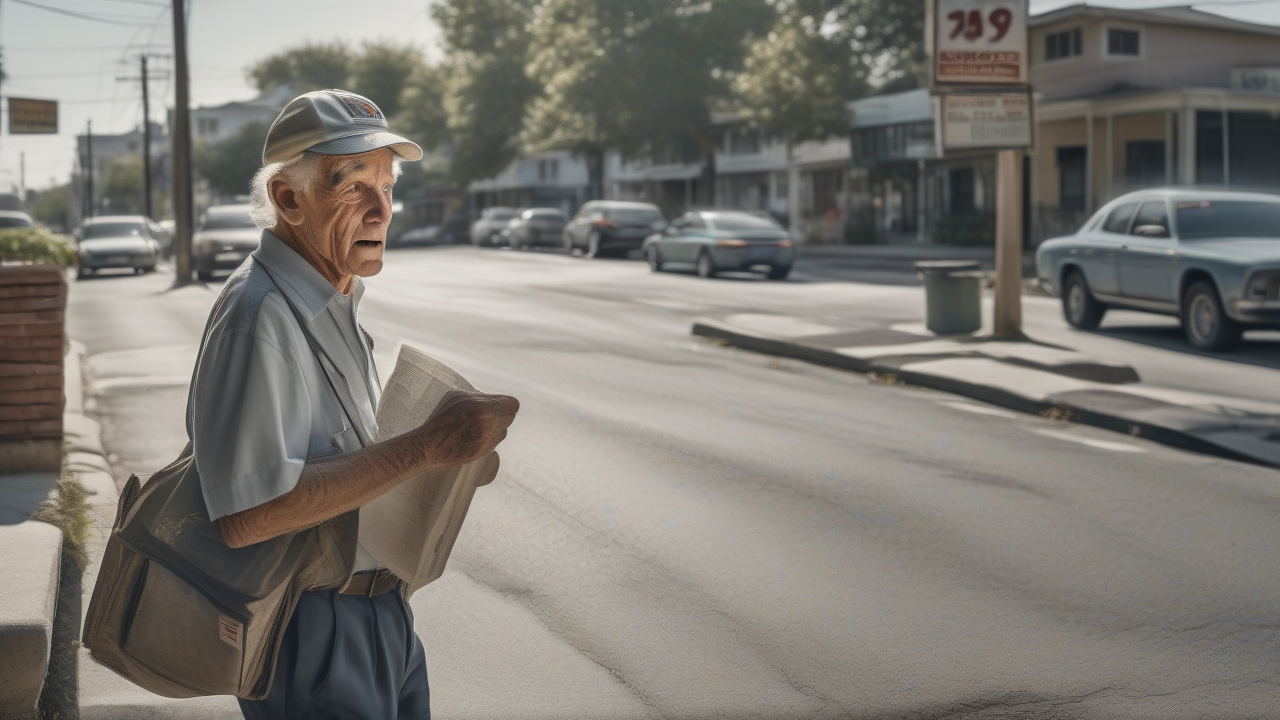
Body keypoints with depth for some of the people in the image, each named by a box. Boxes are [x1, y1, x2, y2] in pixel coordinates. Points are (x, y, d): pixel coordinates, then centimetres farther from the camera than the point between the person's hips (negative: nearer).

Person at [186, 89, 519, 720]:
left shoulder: (334, 299, 10)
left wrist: (452, 435, 7)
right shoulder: (259, 316, -23)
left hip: (380, 613, 10)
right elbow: (247, 515, -31)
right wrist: (424, 446, -29)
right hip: (313, 636, -9)